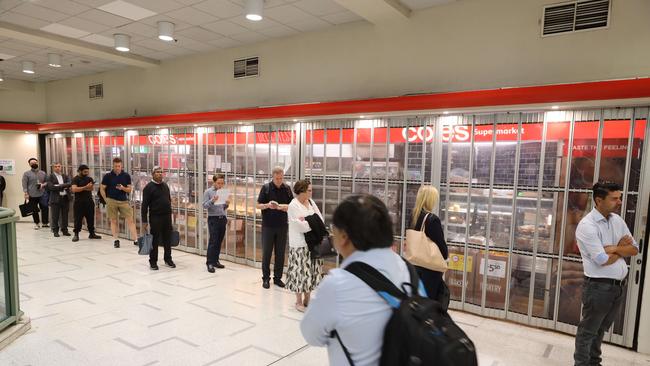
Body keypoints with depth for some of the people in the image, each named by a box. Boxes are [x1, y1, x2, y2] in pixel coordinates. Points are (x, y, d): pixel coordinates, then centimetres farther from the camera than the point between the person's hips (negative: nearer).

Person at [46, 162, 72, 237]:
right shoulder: (50, 177, 2)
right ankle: (55, 231, 10)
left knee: (65, 215, 7)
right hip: (56, 199, -3)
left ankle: (64, 230, 15)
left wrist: (59, 186, -14)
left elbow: (70, 184, -2)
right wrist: (63, 187, -10)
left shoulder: (65, 176, 14)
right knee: (55, 216, 1)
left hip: (65, 198, 3)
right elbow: (50, 187, -12)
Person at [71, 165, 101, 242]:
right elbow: (74, 189, -17)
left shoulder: (89, 178, 11)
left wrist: (80, 188, -13)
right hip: (79, 202, -4)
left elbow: (92, 188, -5)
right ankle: (76, 234, 9)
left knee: (91, 218, 7)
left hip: (89, 201, 4)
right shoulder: (75, 179, -1)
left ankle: (92, 233, 15)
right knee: (78, 219, 0)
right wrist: (85, 187, -18)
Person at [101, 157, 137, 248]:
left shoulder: (126, 176, 3)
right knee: (114, 221, 6)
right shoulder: (108, 176, 1)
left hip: (123, 201, 1)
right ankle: (115, 240, 16)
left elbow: (129, 190, 5)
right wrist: (106, 200, 0)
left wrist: (123, 188, -15)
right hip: (112, 201, 0)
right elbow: (102, 189, 6)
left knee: (130, 220, -4)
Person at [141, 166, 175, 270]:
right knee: (155, 240, 2)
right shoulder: (149, 187, -6)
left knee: (168, 239, 10)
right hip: (155, 218, -5)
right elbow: (144, 205, -8)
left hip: (167, 216, 5)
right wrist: (144, 221, -12)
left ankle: (168, 259, 23)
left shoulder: (165, 186, 12)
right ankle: (153, 261, 13)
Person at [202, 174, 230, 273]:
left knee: (219, 241, 9)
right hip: (213, 219, -5)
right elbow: (204, 206, -8)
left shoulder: (222, 192, 12)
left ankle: (215, 260, 18)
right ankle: (209, 263, -2)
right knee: (213, 241, -7)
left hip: (223, 219, 5)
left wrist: (227, 204, -2)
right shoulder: (208, 192, -2)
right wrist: (212, 201, -23)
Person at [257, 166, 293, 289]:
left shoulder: (287, 189, 2)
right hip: (268, 226, -2)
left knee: (280, 253, 8)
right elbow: (258, 205, -2)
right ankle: (266, 278, 17)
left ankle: (278, 277, 21)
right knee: (266, 252, 4)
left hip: (282, 225, 2)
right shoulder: (266, 188, -4)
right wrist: (267, 205, -22)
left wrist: (281, 206, -16)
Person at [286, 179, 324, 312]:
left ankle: (307, 299, 26)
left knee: (311, 271, 11)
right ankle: (299, 301, 16)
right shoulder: (293, 205, -10)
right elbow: (301, 226, -16)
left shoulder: (310, 202, 9)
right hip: (300, 244, -6)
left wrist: (307, 221, -12)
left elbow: (320, 218, 4)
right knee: (300, 271, 1)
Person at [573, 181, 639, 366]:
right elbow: (603, 260, -21)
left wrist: (614, 248, -14)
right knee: (588, 330, 7)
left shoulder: (617, 220, 6)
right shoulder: (587, 225, -19)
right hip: (599, 287, -7)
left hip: (620, 285, 7)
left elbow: (635, 249, 5)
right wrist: (621, 247, -4)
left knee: (601, 329, 22)